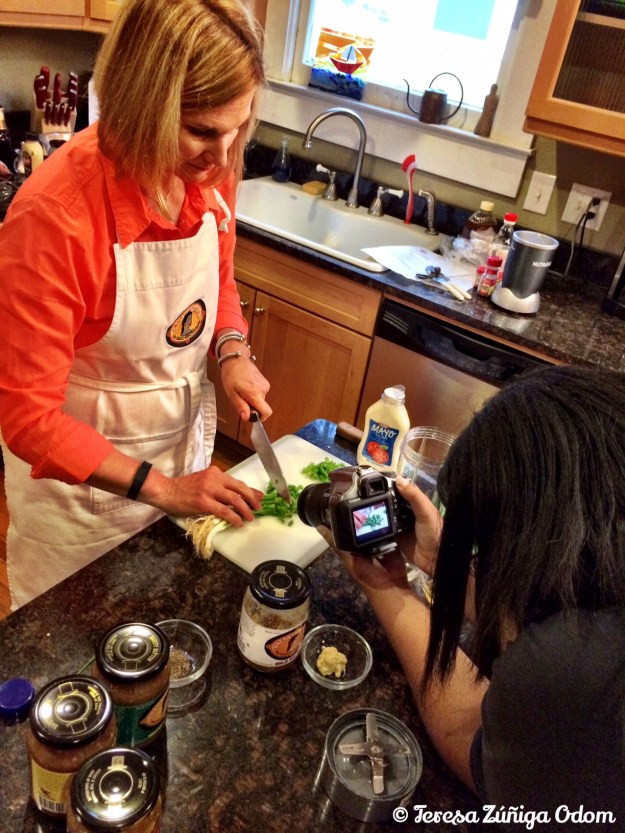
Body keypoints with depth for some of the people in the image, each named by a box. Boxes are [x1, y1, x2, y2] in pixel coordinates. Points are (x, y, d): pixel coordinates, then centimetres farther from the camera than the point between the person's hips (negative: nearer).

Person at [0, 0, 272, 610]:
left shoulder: (212, 171, -12)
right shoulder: (54, 214, -30)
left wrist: (233, 353, -10)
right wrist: (162, 488, -22)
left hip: (184, 442, 5)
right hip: (81, 471, -5)